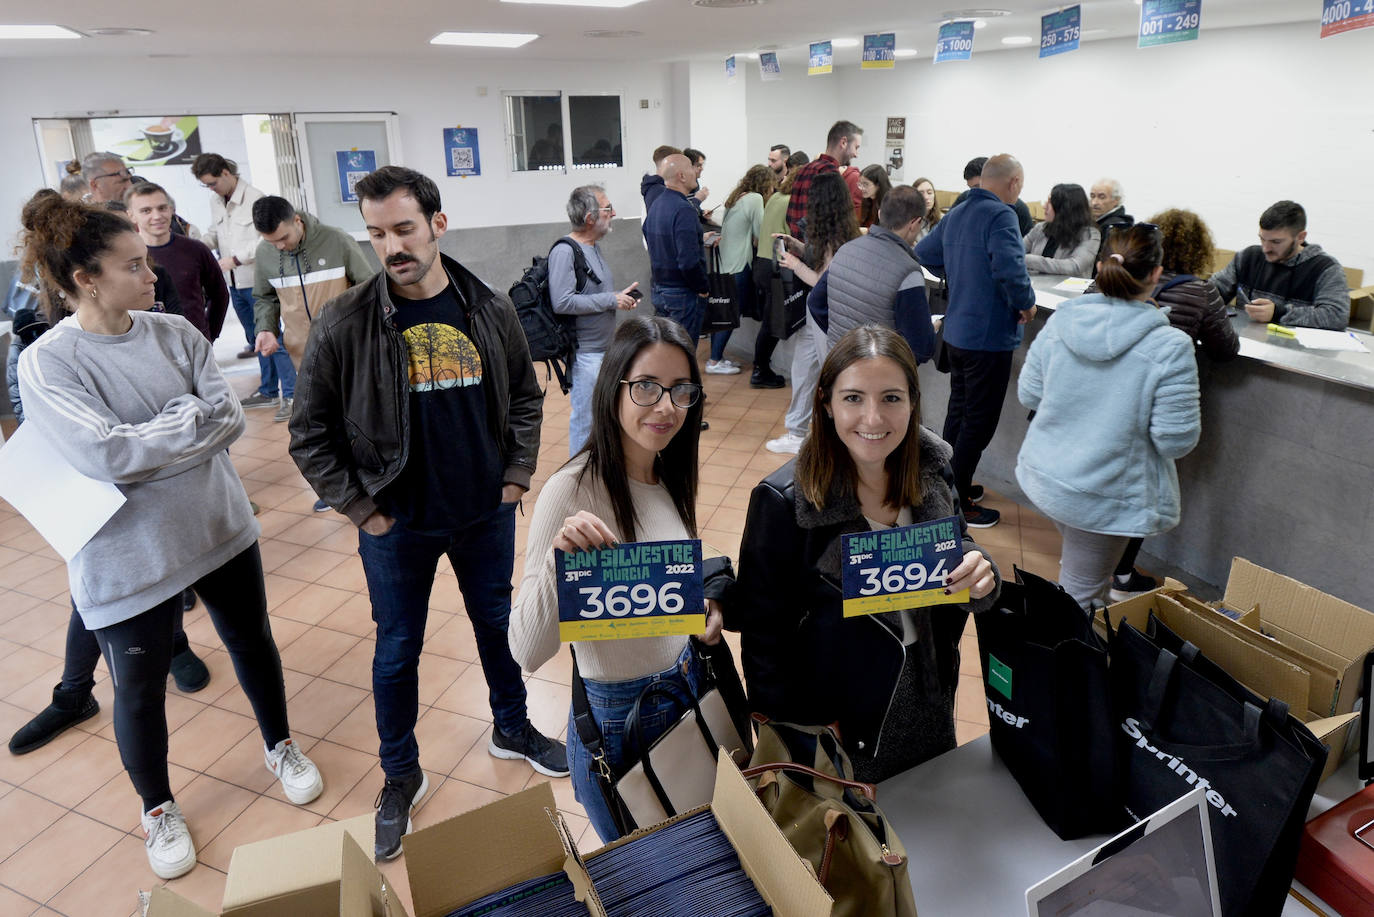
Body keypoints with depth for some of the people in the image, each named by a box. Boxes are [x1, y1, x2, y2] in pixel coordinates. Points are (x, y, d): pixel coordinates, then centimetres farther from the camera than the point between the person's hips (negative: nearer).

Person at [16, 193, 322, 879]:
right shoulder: (46, 364, -14)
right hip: (127, 558, -3)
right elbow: (105, 455, -25)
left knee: (252, 642, 20)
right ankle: (157, 807, 40)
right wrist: (193, 418, -16)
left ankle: (279, 746, 47)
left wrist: (147, 442, -20)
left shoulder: (175, 332, -3)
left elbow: (230, 416, -11)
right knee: (140, 689, 14)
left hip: (219, 528, 4)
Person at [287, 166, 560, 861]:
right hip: (397, 525, -2)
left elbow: (525, 397, 8)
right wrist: (360, 509, -8)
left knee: (498, 623, 20)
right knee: (397, 650, 13)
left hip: (486, 514, 3)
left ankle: (512, 730, 45)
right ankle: (401, 778, 35)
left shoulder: (490, 311, -5)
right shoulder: (343, 325, -13)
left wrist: (517, 474, 2)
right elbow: (308, 433, -6)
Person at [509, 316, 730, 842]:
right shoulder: (572, 492, -25)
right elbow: (527, 653, -28)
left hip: (686, 686, 7)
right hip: (616, 718, -6)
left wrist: (708, 597, -5)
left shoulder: (670, 476, -2)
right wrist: (559, 557, -43)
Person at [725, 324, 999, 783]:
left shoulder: (931, 470, -10)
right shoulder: (783, 501, -24)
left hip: (928, 706, 5)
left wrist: (979, 575, -19)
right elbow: (762, 632, -17)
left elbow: (957, 551, 4)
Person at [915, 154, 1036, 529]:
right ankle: (957, 503, 9)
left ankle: (951, 485, 33)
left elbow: (924, 254, 16)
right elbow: (1009, 268, -31)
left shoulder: (955, 214, 9)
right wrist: (1027, 303, -15)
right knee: (980, 421, 1)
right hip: (989, 336, -9)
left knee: (959, 409, 20)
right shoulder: (1000, 216, -18)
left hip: (957, 330, 9)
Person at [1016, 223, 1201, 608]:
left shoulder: (1059, 322, -8)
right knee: (1079, 595, 12)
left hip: (1042, 476, 5)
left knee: (1077, 563, 32)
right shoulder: (1169, 347, -21)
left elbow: (1028, 395, 3)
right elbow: (1176, 441, -16)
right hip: (1102, 499, -5)